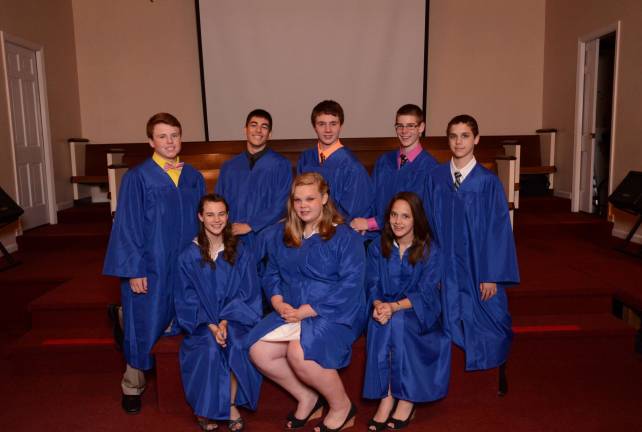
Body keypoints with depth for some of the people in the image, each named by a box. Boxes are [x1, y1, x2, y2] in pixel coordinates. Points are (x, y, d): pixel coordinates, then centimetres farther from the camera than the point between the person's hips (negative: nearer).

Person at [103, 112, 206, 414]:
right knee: (144, 326, 7)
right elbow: (127, 226, -8)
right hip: (149, 268, -3)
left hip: (186, 267, 3)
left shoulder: (194, 178, 5)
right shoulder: (136, 178, -7)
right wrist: (134, 271, -12)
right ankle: (133, 386, 30)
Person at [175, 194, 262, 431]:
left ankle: (231, 404, -10)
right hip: (202, 321, 0)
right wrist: (211, 325, -17)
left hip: (234, 319, 1)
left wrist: (225, 322, -14)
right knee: (209, 349, -29)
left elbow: (247, 293, 1)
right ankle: (206, 408, -9)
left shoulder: (241, 254, 4)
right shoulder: (189, 256, 1)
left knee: (236, 347, -29)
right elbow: (188, 298, -2)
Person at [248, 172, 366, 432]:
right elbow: (271, 274, 14)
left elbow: (350, 284, -15)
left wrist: (307, 310, -20)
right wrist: (278, 302, -8)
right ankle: (307, 398, 10)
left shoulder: (345, 237, -7)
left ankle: (342, 406, -2)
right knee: (258, 351, -14)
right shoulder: (283, 235, 11)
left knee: (298, 352, -30)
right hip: (292, 311, 6)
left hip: (334, 313, -6)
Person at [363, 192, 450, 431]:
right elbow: (373, 286, 0)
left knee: (396, 322, -33)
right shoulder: (377, 248, 5)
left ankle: (405, 397, -21)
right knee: (377, 322, -31)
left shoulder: (430, 251, -4)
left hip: (419, 314, -2)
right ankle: (386, 396, -25)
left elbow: (425, 293, -12)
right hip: (386, 308, 3)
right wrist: (378, 305, -24)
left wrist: (394, 307, -28)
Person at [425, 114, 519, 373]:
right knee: (451, 321, 9)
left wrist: (492, 276, -10)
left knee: (484, 320, 6)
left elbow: (498, 229, -7)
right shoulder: (436, 177, 2)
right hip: (446, 267, 2)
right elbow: (431, 224, 4)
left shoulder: (488, 181, -7)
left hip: (478, 266, -2)